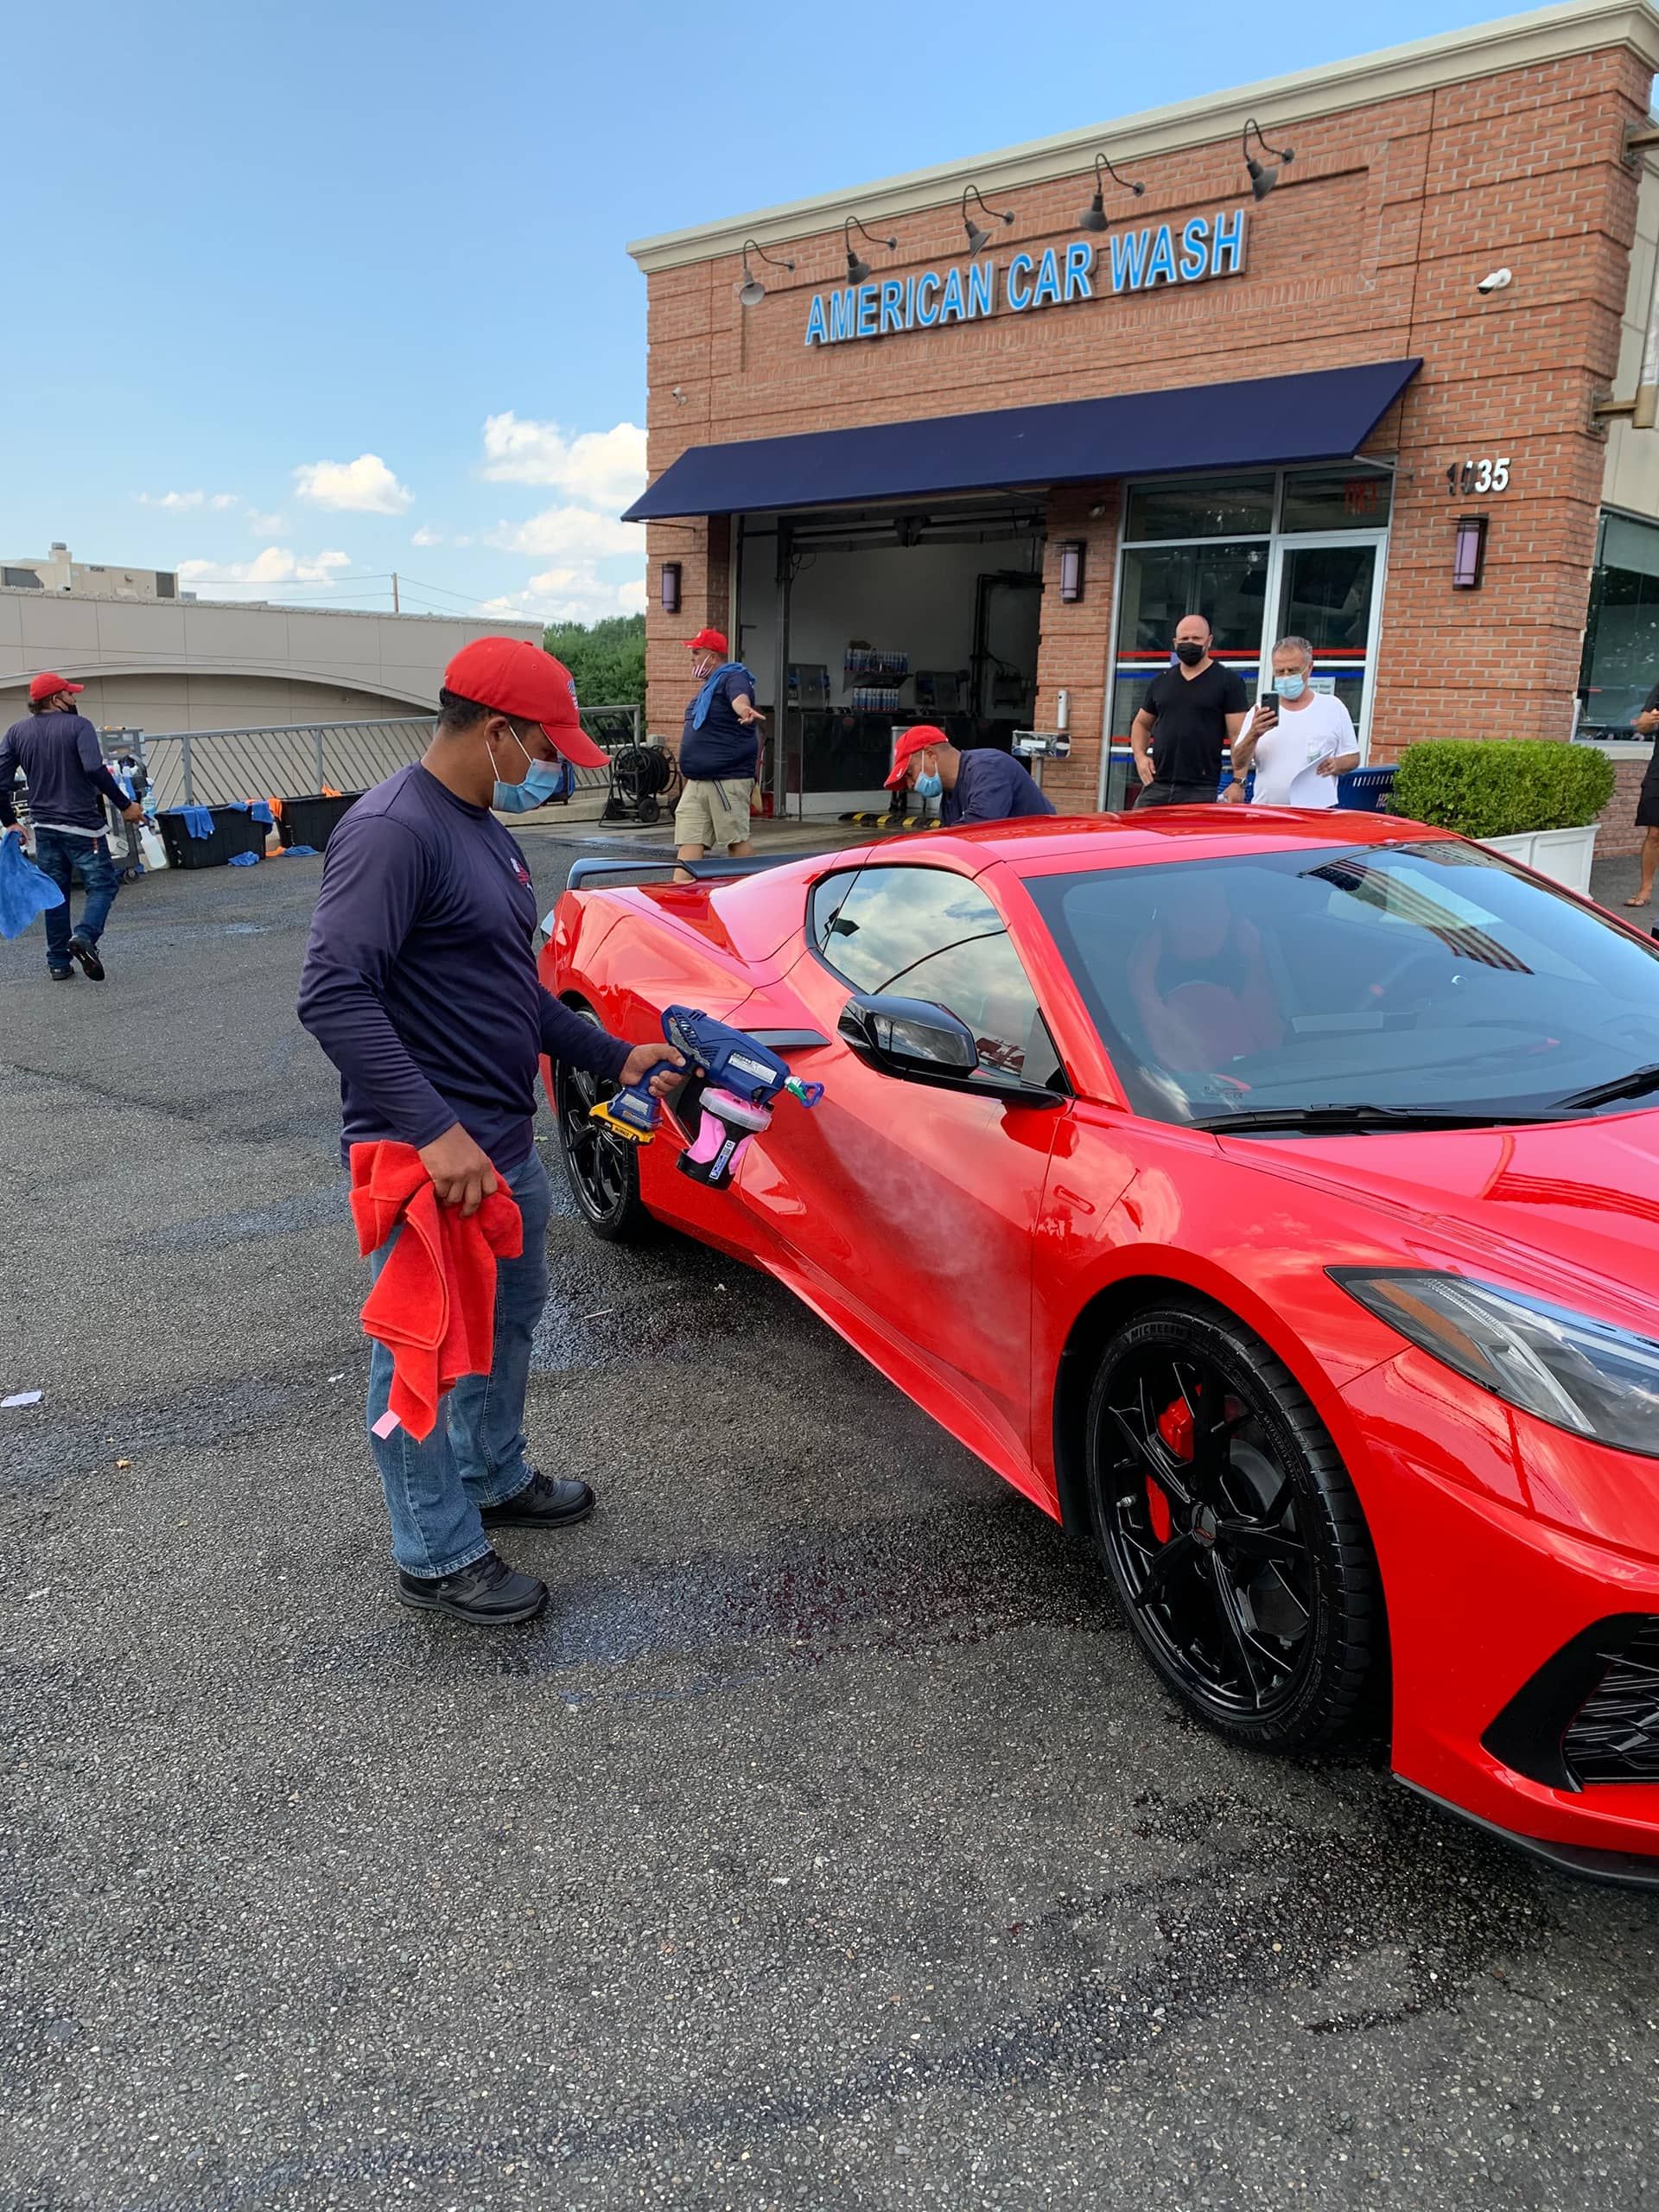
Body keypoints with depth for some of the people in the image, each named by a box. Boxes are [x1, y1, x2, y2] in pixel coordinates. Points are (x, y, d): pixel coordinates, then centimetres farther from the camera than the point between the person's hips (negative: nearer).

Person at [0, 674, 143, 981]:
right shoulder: (78, 726, -8)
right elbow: (95, 770, -22)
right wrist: (125, 805, -18)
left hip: (44, 826, 6)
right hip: (82, 824, -5)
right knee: (102, 884, 2)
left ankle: (59, 963, 13)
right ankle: (84, 936, -23)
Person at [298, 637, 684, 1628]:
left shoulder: (486, 832, 13)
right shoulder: (394, 831, -19)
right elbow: (332, 993, -27)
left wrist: (615, 1056, 18)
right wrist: (434, 1130, -31)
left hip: (505, 1142, 10)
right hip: (429, 1159, -10)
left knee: (509, 1320, 24)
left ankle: (495, 1479, 45)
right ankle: (439, 1554, 21)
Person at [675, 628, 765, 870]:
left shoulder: (733, 678, -10)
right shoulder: (706, 687, 20)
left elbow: (739, 697, -35)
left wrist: (744, 709, -57)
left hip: (729, 780, -9)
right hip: (697, 782, 9)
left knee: (737, 840, -5)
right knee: (689, 840, 2)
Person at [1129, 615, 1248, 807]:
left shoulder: (1227, 682, 2)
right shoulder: (1160, 682, 17)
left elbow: (1238, 734, -4)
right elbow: (1141, 723, 28)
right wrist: (1140, 756, 8)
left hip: (1200, 791, -4)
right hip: (1156, 786, 4)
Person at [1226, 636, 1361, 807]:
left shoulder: (1333, 707, 7)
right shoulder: (1260, 710, 8)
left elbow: (1353, 757, 11)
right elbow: (1238, 763, 2)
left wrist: (1337, 764, -11)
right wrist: (1253, 735, -16)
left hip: (1317, 809, -1)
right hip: (1265, 812, 1)